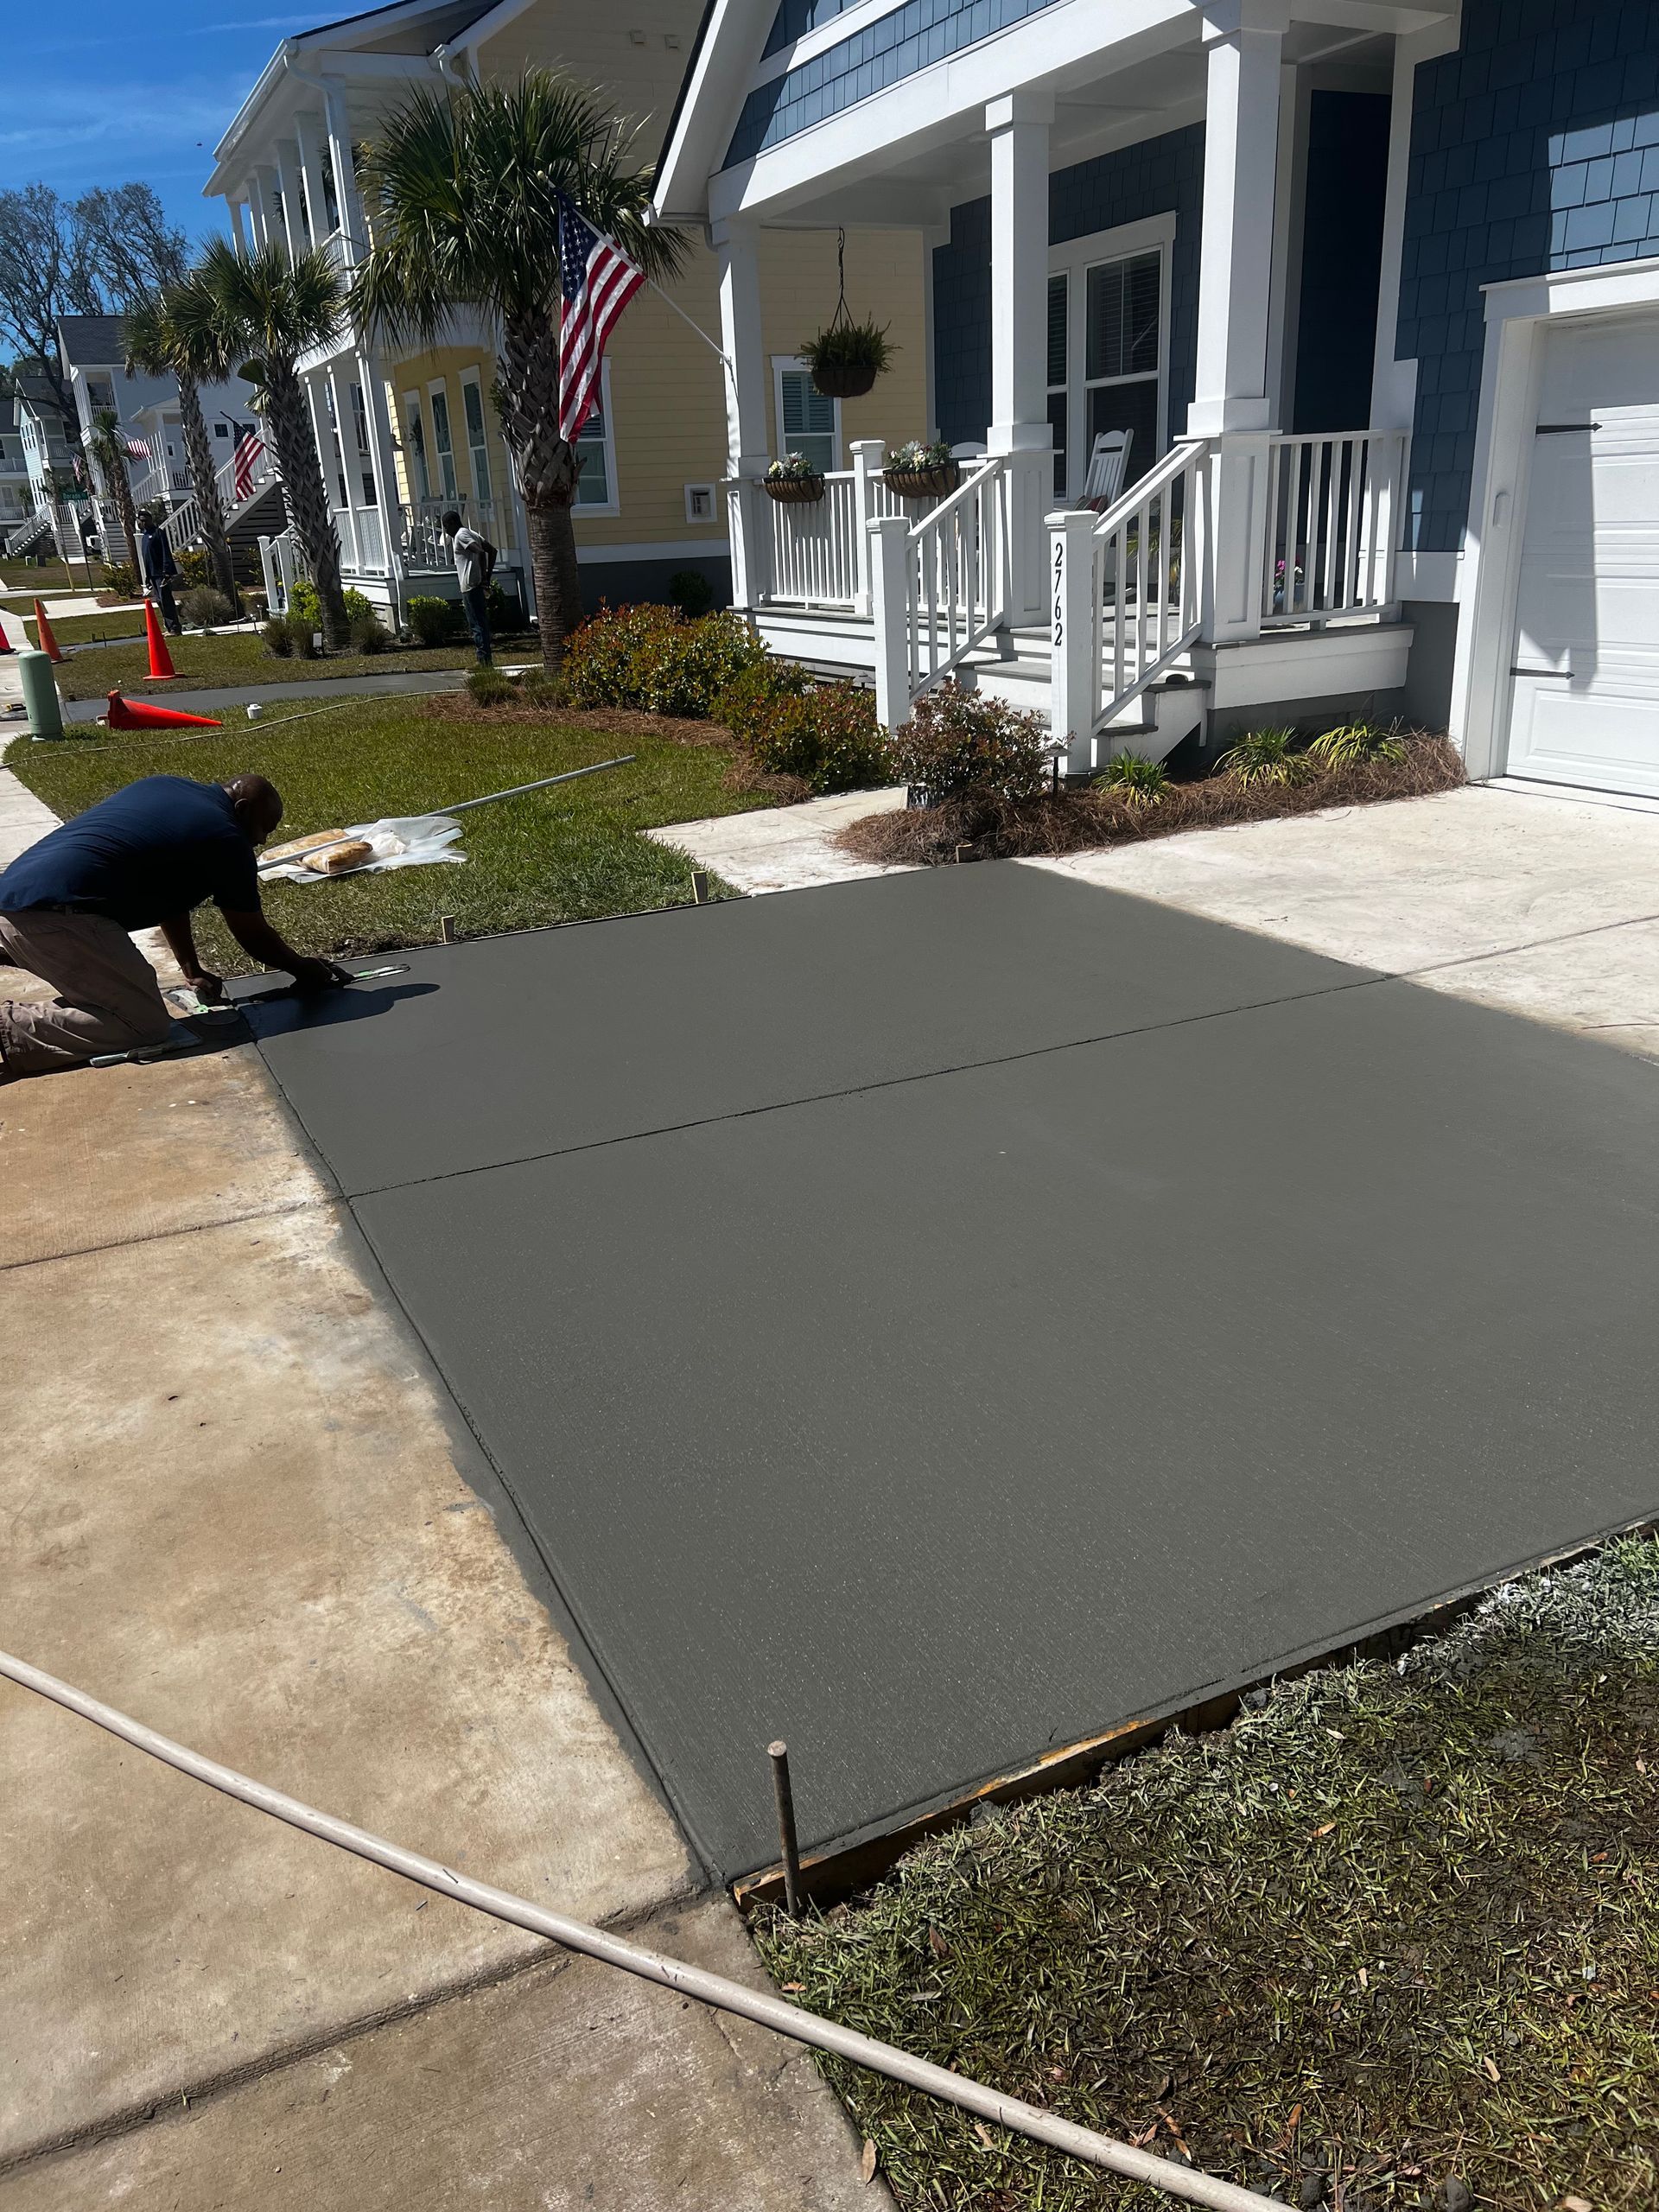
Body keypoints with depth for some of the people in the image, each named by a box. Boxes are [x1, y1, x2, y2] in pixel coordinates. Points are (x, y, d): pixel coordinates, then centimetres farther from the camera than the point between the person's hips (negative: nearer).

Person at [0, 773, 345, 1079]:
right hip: (57, 914, -10)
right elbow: (253, 935, 8)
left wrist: (193, 972, 30)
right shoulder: (225, 838, -2)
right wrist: (304, 970, 24)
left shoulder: (163, 786, 23)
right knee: (146, 1024, -9)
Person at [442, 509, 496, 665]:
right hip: (478, 586, 10)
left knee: (477, 624, -8)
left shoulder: (461, 535, -9)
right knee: (480, 622, 11)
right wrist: (488, 577, 13)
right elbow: (492, 551, 17)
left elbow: (480, 552, -22)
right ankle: (486, 658, 13)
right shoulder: (472, 534, 18)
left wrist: (483, 577, -17)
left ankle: (484, 659, -8)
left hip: (470, 586, -10)